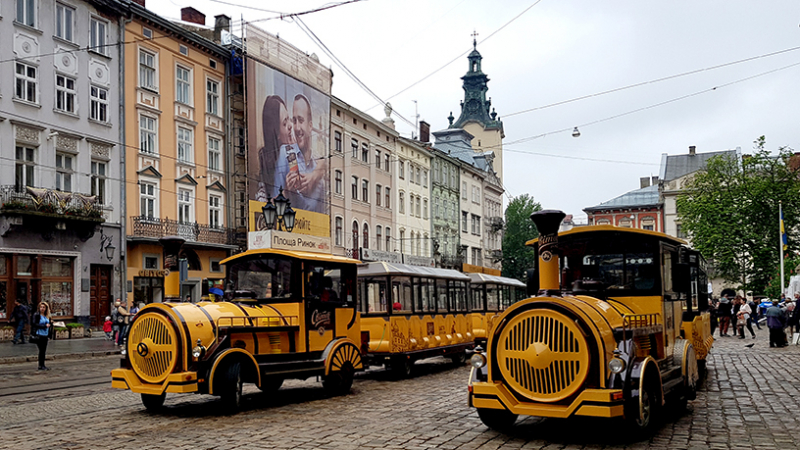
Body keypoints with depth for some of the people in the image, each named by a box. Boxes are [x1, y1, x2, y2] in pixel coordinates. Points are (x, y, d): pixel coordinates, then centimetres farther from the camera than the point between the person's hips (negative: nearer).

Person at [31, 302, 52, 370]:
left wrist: (50, 323, 1)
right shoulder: (36, 315, -5)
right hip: (39, 335, -6)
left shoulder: (47, 316, 14)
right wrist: (45, 326, -19)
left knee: (44, 350, 8)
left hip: (45, 335, 6)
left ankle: (42, 365, 14)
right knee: (41, 350, -6)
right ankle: (41, 365, 1)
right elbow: (35, 324, -15)